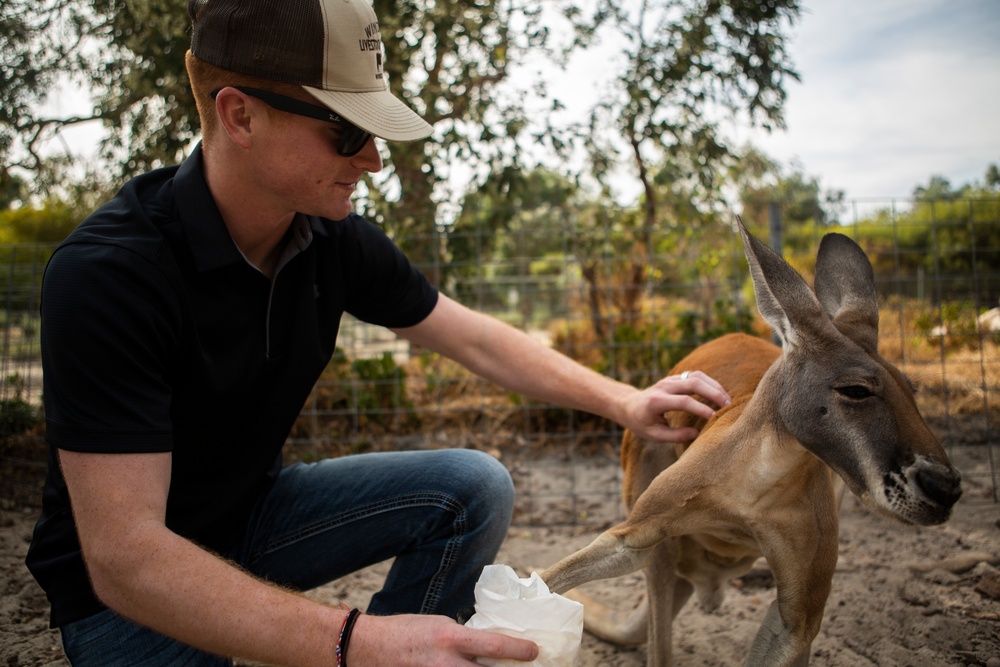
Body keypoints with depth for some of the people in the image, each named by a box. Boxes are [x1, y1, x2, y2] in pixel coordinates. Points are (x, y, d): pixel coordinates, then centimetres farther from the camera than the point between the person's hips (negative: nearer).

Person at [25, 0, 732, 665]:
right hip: (127, 591, -5)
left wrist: (620, 400, -6)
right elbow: (123, 556, -34)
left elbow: (475, 339, 3)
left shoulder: (338, 242, -10)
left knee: (475, 486, -9)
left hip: (259, 509, 6)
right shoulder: (108, 273, -30)